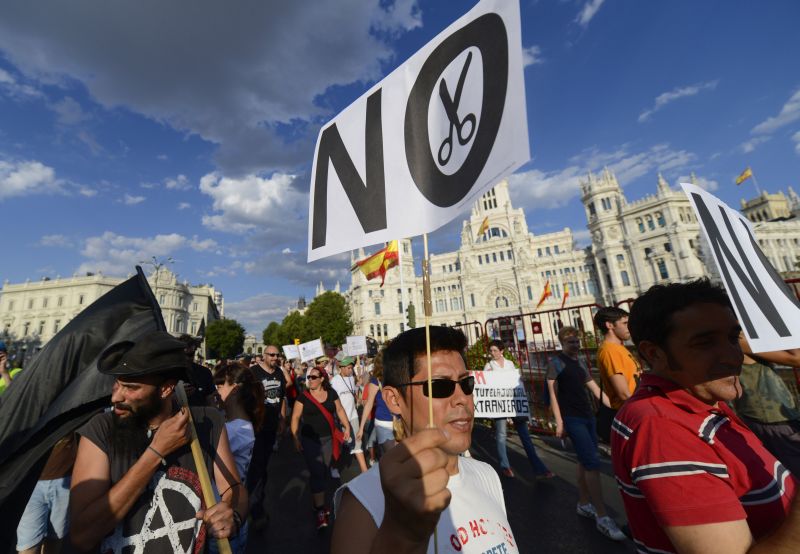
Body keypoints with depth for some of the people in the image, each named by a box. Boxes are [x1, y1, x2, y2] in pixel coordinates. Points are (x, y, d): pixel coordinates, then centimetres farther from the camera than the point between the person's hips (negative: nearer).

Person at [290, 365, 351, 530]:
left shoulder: (331, 393, -4)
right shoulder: (303, 396, -9)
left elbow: (340, 410, 4)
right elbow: (295, 418, -6)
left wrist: (347, 427, -3)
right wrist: (295, 438, -10)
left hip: (328, 439, 3)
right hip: (310, 440, -3)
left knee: (325, 471, 15)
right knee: (317, 473, -2)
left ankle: (318, 502, 37)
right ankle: (320, 510, 11)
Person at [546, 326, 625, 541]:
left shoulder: (580, 362, 13)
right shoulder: (556, 362, -9)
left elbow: (595, 388, 18)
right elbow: (552, 393, -11)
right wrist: (559, 422, -14)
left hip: (588, 416, 7)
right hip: (572, 419, -7)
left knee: (585, 462, 14)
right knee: (592, 463, -9)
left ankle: (583, 504, 28)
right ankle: (602, 517, 1)